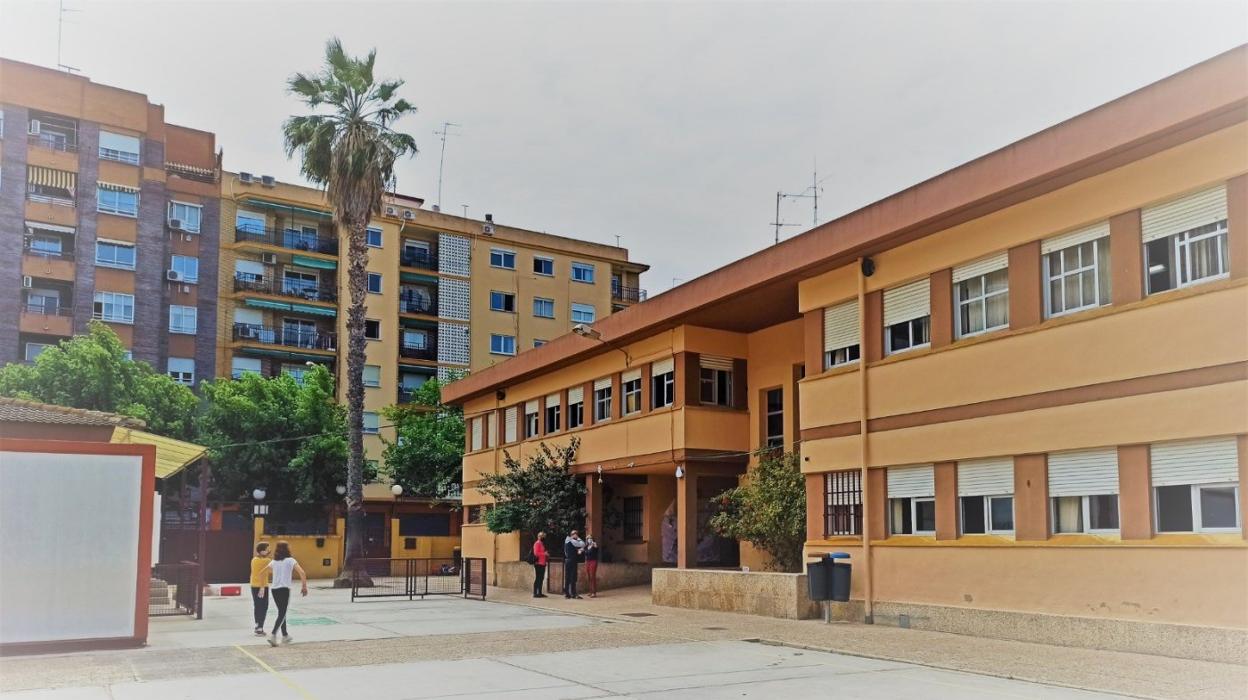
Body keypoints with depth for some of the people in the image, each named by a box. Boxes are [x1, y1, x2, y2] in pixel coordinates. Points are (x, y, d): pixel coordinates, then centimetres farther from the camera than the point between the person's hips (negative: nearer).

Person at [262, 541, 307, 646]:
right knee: (282, 614, -5)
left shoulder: (273, 562, 11)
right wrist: (305, 587, -7)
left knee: (282, 613, 19)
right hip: (284, 589, -6)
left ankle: (285, 636, 27)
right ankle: (273, 635, -21)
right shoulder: (290, 560, -4)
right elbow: (302, 573, -14)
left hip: (274, 589, 6)